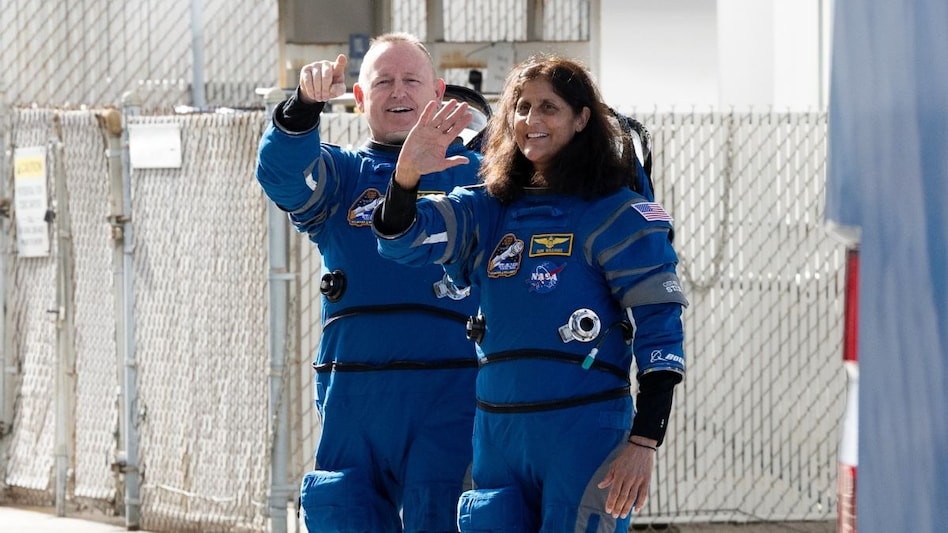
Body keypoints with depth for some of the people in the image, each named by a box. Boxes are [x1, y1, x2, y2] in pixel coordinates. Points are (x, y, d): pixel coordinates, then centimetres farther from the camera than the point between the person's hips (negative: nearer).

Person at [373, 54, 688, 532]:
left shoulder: (615, 214, -4)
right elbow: (400, 239, -1)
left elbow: (659, 329, -8)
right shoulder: (489, 209, 11)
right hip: (497, 433, 5)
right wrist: (406, 174, -22)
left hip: (583, 435, -5)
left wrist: (644, 441, -15)